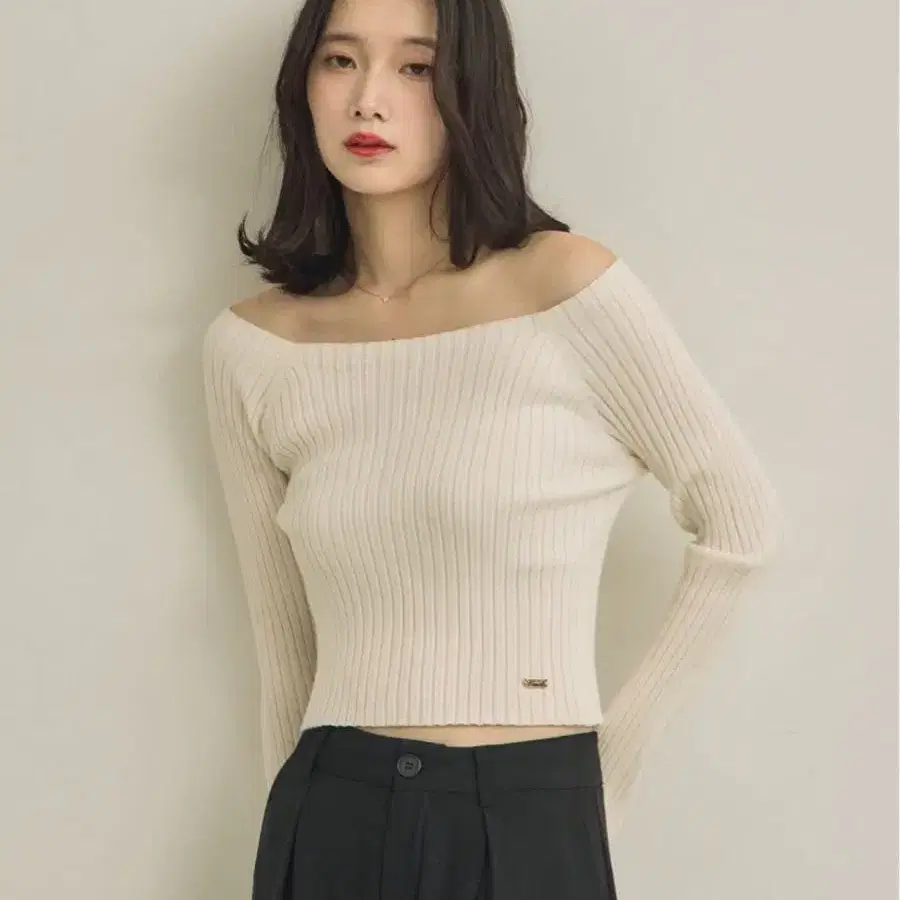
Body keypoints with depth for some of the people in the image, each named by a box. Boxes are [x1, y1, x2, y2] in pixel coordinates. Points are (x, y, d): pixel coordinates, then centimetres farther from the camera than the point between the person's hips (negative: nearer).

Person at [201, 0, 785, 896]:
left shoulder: (565, 284, -9)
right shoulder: (248, 347, 1)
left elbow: (740, 525, 0)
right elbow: (283, 646, 9)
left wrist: (617, 745, 3)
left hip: (529, 825, -2)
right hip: (328, 824, 3)